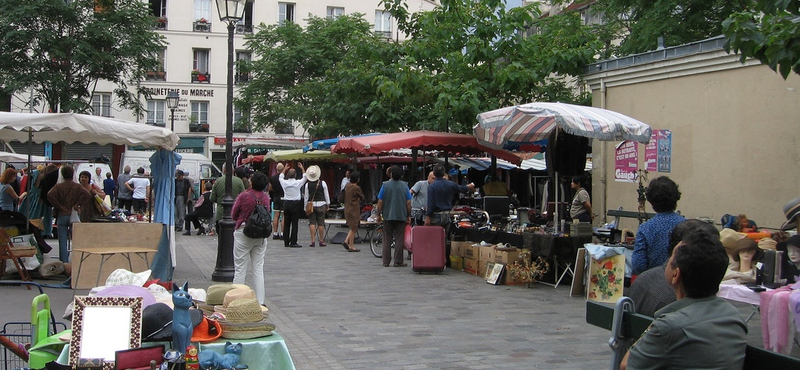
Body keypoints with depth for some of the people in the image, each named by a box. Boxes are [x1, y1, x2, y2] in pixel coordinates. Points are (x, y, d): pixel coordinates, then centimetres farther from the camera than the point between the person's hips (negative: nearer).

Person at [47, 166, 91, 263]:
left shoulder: (58, 187, 0)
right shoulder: (77, 187, -1)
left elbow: (50, 195, -17)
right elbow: (87, 195, -16)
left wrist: (59, 206, -9)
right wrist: (77, 204, -8)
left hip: (62, 216, 0)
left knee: (62, 241, 4)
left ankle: (64, 262, 3)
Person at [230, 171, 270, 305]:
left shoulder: (244, 196, -12)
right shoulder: (266, 197, -1)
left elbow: (233, 215, -2)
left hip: (243, 233, -4)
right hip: (261, 235, 4)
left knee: (240, 269, 3)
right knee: (258, 269, 10)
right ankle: (259, 302, 10)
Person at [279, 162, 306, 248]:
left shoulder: (285, 182, -1)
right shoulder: (298, 183, -8)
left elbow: (280, 177, 22)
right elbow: (305, 178, 11)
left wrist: (285, 169, 30)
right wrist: (302, 168, 18)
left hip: (286, 203, 4)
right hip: (295, 203, -3)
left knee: (286, 223, 8)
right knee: (294, 223, -2)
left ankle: (286, 242, 11)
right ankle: (293, 242, -5)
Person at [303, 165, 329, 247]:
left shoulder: (307, 184, -3)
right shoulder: (323, 183, -5)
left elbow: (306, 196, 1)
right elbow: (326, 195, 2)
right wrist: (327, 205, 12)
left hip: (311, 204, 0)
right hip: (321, 204, 0)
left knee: (312, 223, 3)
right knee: (321, 223, 4)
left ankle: (313, 241, -1)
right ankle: (321, 241, 7)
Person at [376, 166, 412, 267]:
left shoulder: (385, 185, -3)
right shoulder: (404, 186, -1)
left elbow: (380, 202, -4)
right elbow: (408, 203, -1)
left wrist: (379, 215, 6)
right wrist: (409, 216, 7)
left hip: (388, 216, 0)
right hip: (401, 216, 0)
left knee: (387, 240, 7)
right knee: (399, 239, 3)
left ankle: (386, 261, 8)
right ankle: (398, 261, 2)